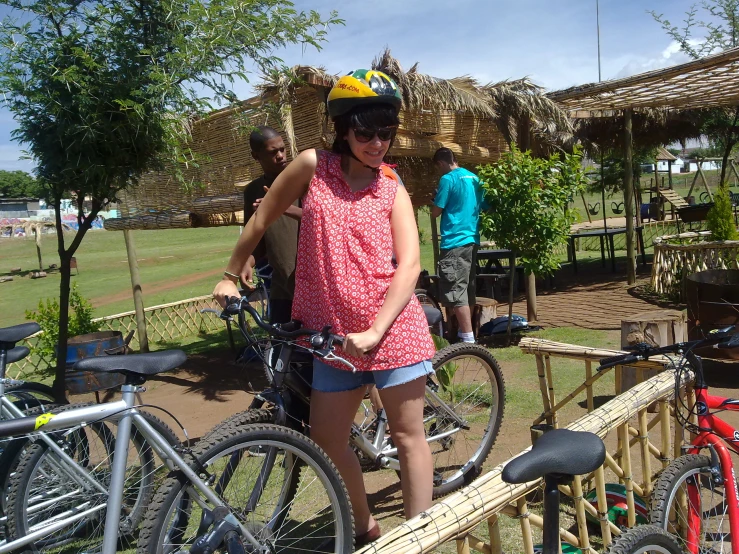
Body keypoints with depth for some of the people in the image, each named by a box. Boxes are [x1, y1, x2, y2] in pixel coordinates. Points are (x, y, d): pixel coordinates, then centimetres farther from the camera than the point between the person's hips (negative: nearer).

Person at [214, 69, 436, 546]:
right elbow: (262, 219, 10)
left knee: (408, 435, 4)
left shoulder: (393, 190, 0)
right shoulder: (313, 167, 0)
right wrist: (230, 276, 15)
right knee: (327, 440, 10)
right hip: (333, 331, 2)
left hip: (393, 326, -1)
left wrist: (374, 331, -21)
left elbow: (410, 265, -10)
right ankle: (366, 525, 34)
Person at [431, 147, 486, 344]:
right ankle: (464, 332, 25)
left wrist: (435, 200, 10)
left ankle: (468, 338, -7)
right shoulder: (474, 178, 13)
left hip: (454, 241, -8)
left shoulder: (448, 179, -10)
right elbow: (481, 208, 19)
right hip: (472, 240, 9)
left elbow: (436, 212, -9)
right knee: (468, 289, 15)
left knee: (456, 291, -6)